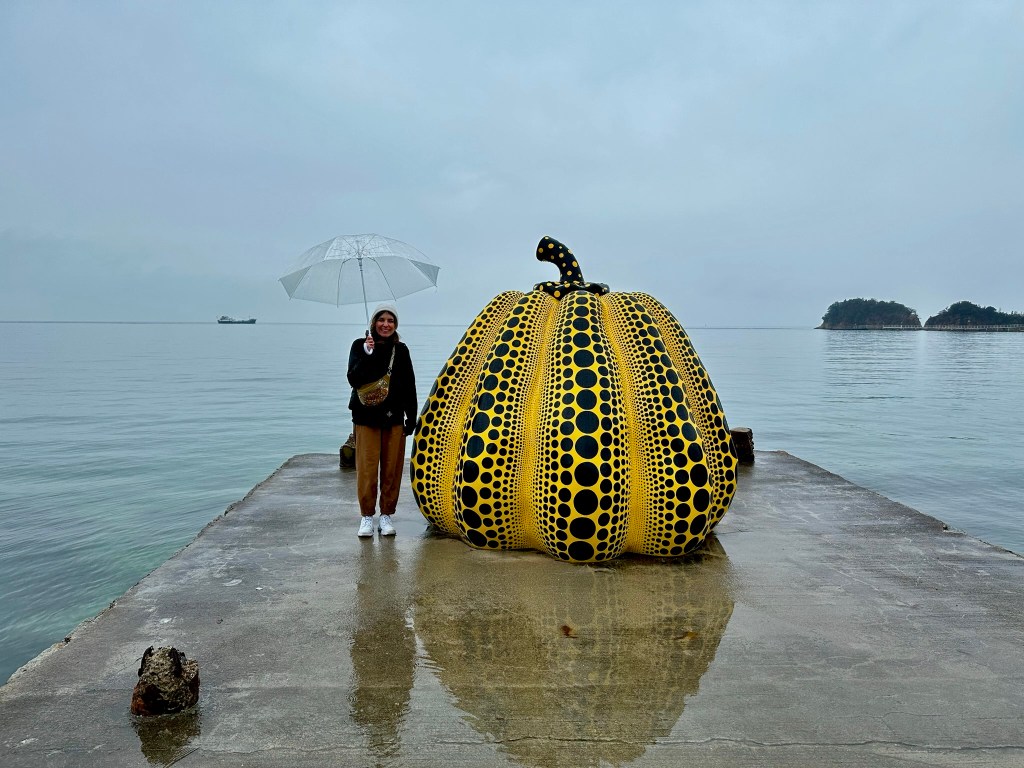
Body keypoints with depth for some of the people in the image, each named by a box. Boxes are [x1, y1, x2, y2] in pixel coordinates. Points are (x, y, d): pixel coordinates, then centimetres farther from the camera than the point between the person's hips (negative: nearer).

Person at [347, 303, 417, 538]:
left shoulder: (401, 350, 5)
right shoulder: (360, 346, 1)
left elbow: (410, 386, 7)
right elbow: (353, 380, -11)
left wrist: (411, 417, 3)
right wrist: (368, 355, -22)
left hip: (394, 418, 2)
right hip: (367, 417, -1)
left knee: (392, 469, 4)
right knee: (367, 470, -2)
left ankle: (386, 514, 17)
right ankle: (367, 516, 11)